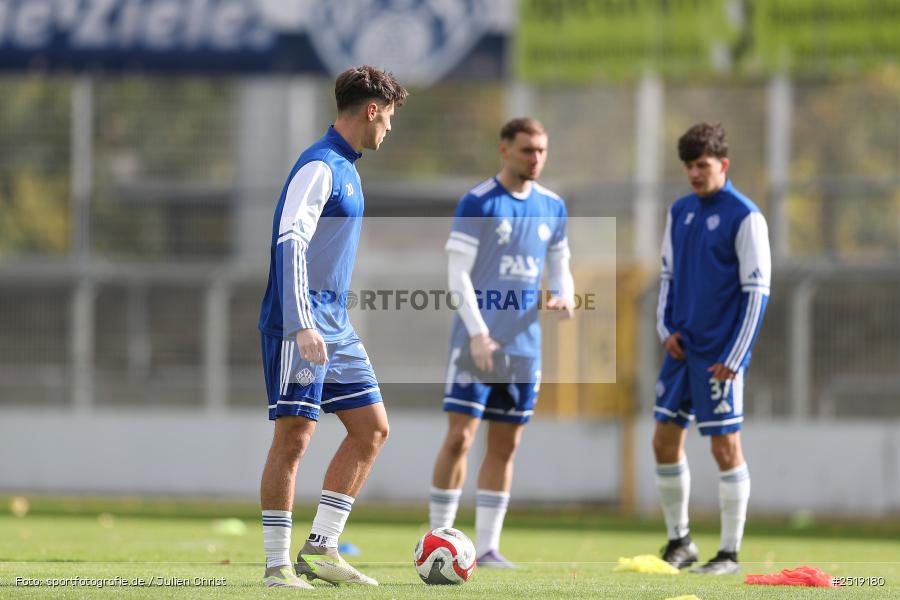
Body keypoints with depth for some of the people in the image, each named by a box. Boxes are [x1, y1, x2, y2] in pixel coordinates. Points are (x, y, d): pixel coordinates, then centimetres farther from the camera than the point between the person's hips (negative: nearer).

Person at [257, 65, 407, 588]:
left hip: (335, 327, 10)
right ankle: (277, 564, -5)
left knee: (372, 429, 8)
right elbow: (290, 243, -23)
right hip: (302, 326, -10)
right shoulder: (319, 166, -13)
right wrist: (302, 326, -30)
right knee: (295, 436, -9)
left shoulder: (346, 168, 17)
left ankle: (321, 549, 11)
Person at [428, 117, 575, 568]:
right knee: (460, 437, -9)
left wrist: (564, 296, -6)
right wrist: (478, 333, -18)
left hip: (524, 342, 5)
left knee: (504, 446, 6)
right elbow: (458, 275, -10)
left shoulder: (552, 207, 9)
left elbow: (560, 268, 17)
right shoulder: (477, 203, -7)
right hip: (476, 339, -5)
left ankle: (487, 547, 11)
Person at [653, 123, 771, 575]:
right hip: (681, 348, 7)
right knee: (665, 443, 8)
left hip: (720, 356, -7)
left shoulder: (744, 217, -10)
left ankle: (730, 553, 3)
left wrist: (735, 357, -15)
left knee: (726, 447, -4)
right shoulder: (680, 212, 10)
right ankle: (679, 542, 20)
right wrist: (666, 328, 3)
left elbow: (757, 292, -12)